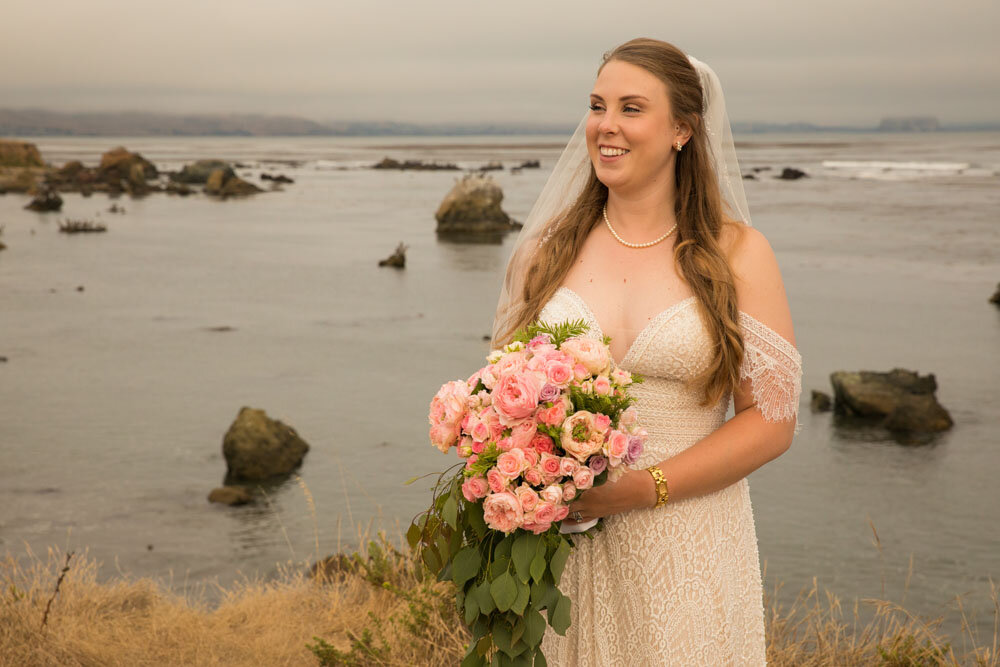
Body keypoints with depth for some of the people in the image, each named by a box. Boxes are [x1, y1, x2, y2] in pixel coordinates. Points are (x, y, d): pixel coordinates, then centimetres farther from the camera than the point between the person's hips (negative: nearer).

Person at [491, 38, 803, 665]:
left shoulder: (737, 254, -1)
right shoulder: (549, 248, 6)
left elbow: (773, 418, -4)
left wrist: (646, 488, -15)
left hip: (687, 548, -1)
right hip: (562, 549, 2)